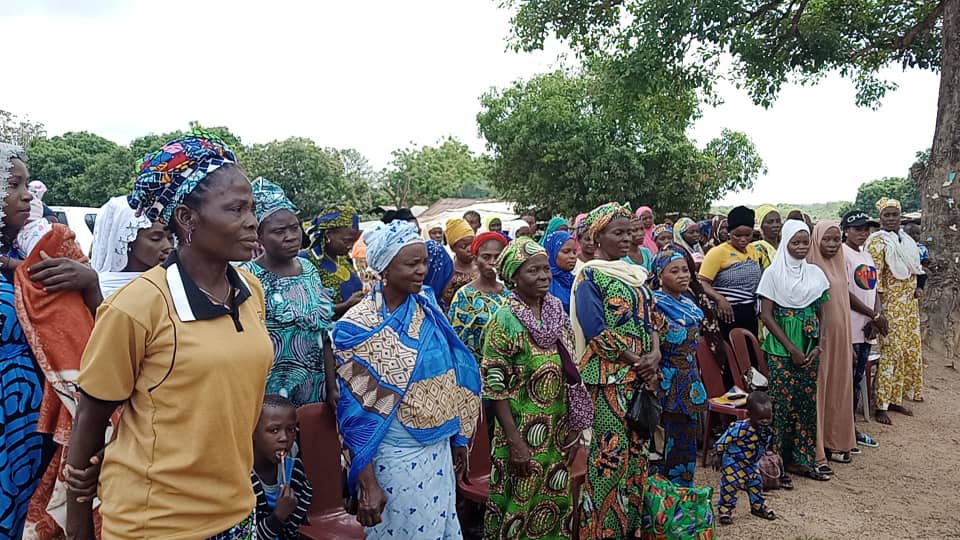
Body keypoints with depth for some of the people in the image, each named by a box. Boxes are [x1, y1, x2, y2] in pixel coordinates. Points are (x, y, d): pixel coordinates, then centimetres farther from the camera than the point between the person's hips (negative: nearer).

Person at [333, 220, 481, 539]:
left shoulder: (429, 312, -1)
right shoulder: (357, 327, -17)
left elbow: (449, 377, 8)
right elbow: (353, 408, -15)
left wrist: (459, 440, 10)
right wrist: (367, 483, -15)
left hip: (439, 451, 5)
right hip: (394, 458, -5)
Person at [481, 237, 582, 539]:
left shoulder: (558, 313, 3)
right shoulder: (504, 320, -14)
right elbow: (494, 386, -15)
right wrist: (515, 441, -17)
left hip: (556, 431, 5)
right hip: (522, 431, -5)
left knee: (555, 500, 16)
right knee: (518, 505, 7)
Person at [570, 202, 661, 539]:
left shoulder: (635, 274, 14)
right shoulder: (590, 276, -8)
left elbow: (649, 319, 14)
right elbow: (596, 331, -15)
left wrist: (654, 354, -5)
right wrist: (637, 361, -13)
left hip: (640, 376, 7)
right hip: (609, 378, -7)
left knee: (636, 452, 12)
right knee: (610, 453, -3)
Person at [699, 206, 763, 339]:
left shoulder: (752, 250, 13)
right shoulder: (718, 252, -10)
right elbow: (703, 282, -16)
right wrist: (719, 299, -31)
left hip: (750, 313, 7)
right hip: (728, 313, -7)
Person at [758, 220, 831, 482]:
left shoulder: (815, 273, 9)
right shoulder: (773, 273, -4)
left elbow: (821, 313, 12)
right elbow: (766, 314, -8)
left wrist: (818, 346, -2)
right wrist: (791, 348, -11)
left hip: (809, 347, 5)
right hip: (781, 348, -4)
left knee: (808, 401, 7)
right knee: (782, 402, -4)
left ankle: (801, 459, 19)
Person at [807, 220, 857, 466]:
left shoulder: (839, 265, 10)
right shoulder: (811, 267, -14)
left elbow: (843, 299, 18)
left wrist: (845, 339, 18)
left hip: (840, 336, 8)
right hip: (819, 336, -8)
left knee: (838, 385, 14)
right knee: (817, 387, -1)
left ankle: (834, 440, 28)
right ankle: (815, 449, 8)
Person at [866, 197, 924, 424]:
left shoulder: (907, 240, 13)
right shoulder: (877, 241, -11)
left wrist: (917, 288, 4)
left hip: (909, 304, 8)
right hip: (890, 304, -8)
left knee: (909, 350, 10)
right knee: (890, 351, -9)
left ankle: (895, 399, 21)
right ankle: (881, 405, -2)